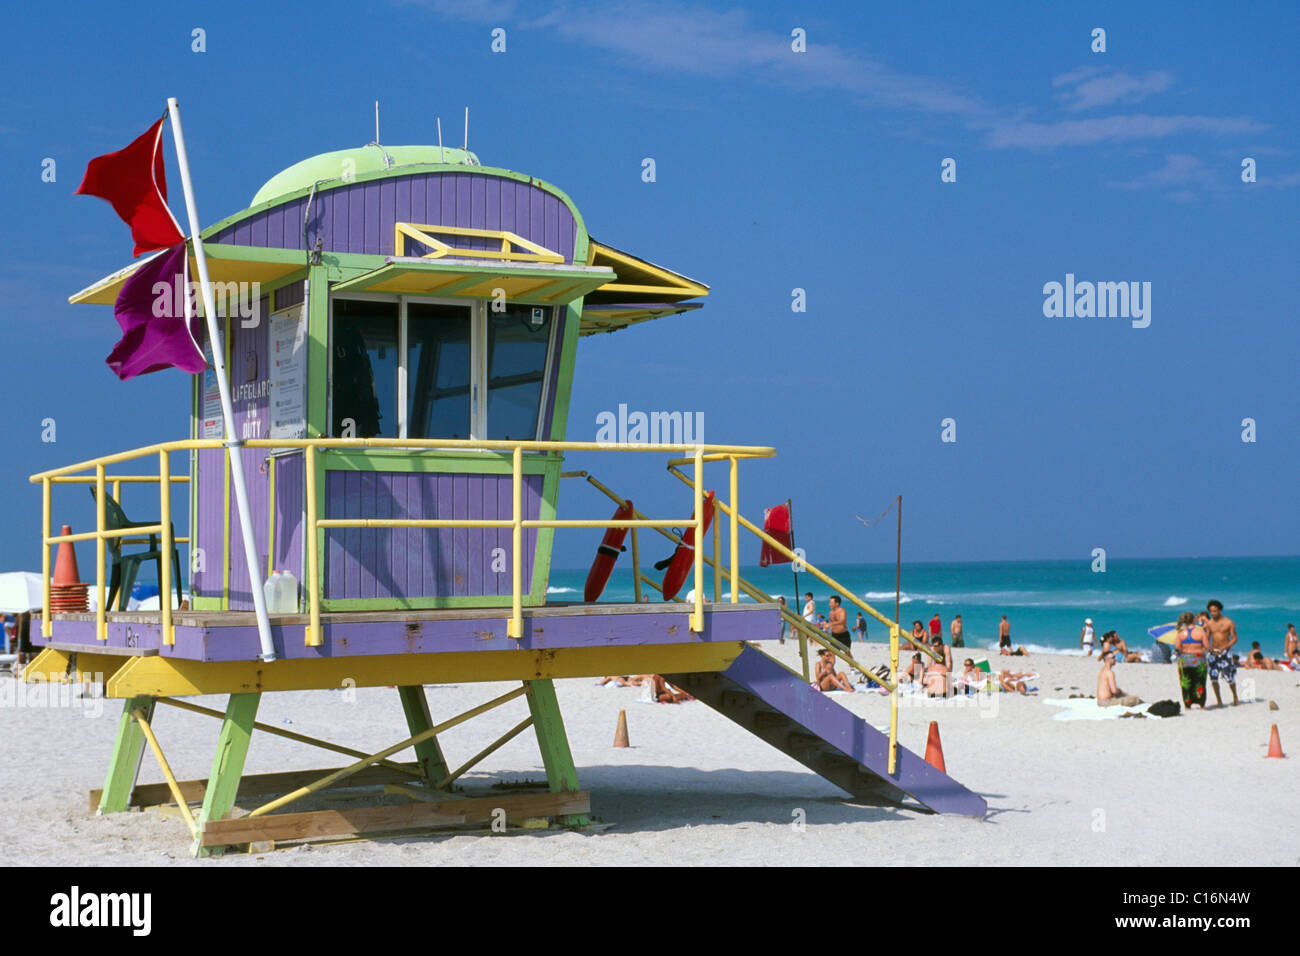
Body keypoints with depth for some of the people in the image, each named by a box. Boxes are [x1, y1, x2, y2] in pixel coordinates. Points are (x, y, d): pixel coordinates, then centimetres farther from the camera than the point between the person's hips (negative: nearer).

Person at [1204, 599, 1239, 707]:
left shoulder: (1228, 622, -3)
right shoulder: (1209, 623, 7)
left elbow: (1234, 638, -4)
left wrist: (1224, 648, -16)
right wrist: (1209, 648, -10)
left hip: (1225, 652, -3)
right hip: (1213, 653, 3)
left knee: (1230, 678, -5)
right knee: (1213, 678, -4)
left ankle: (1235, 697, 19)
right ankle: (1219, 701, 8)